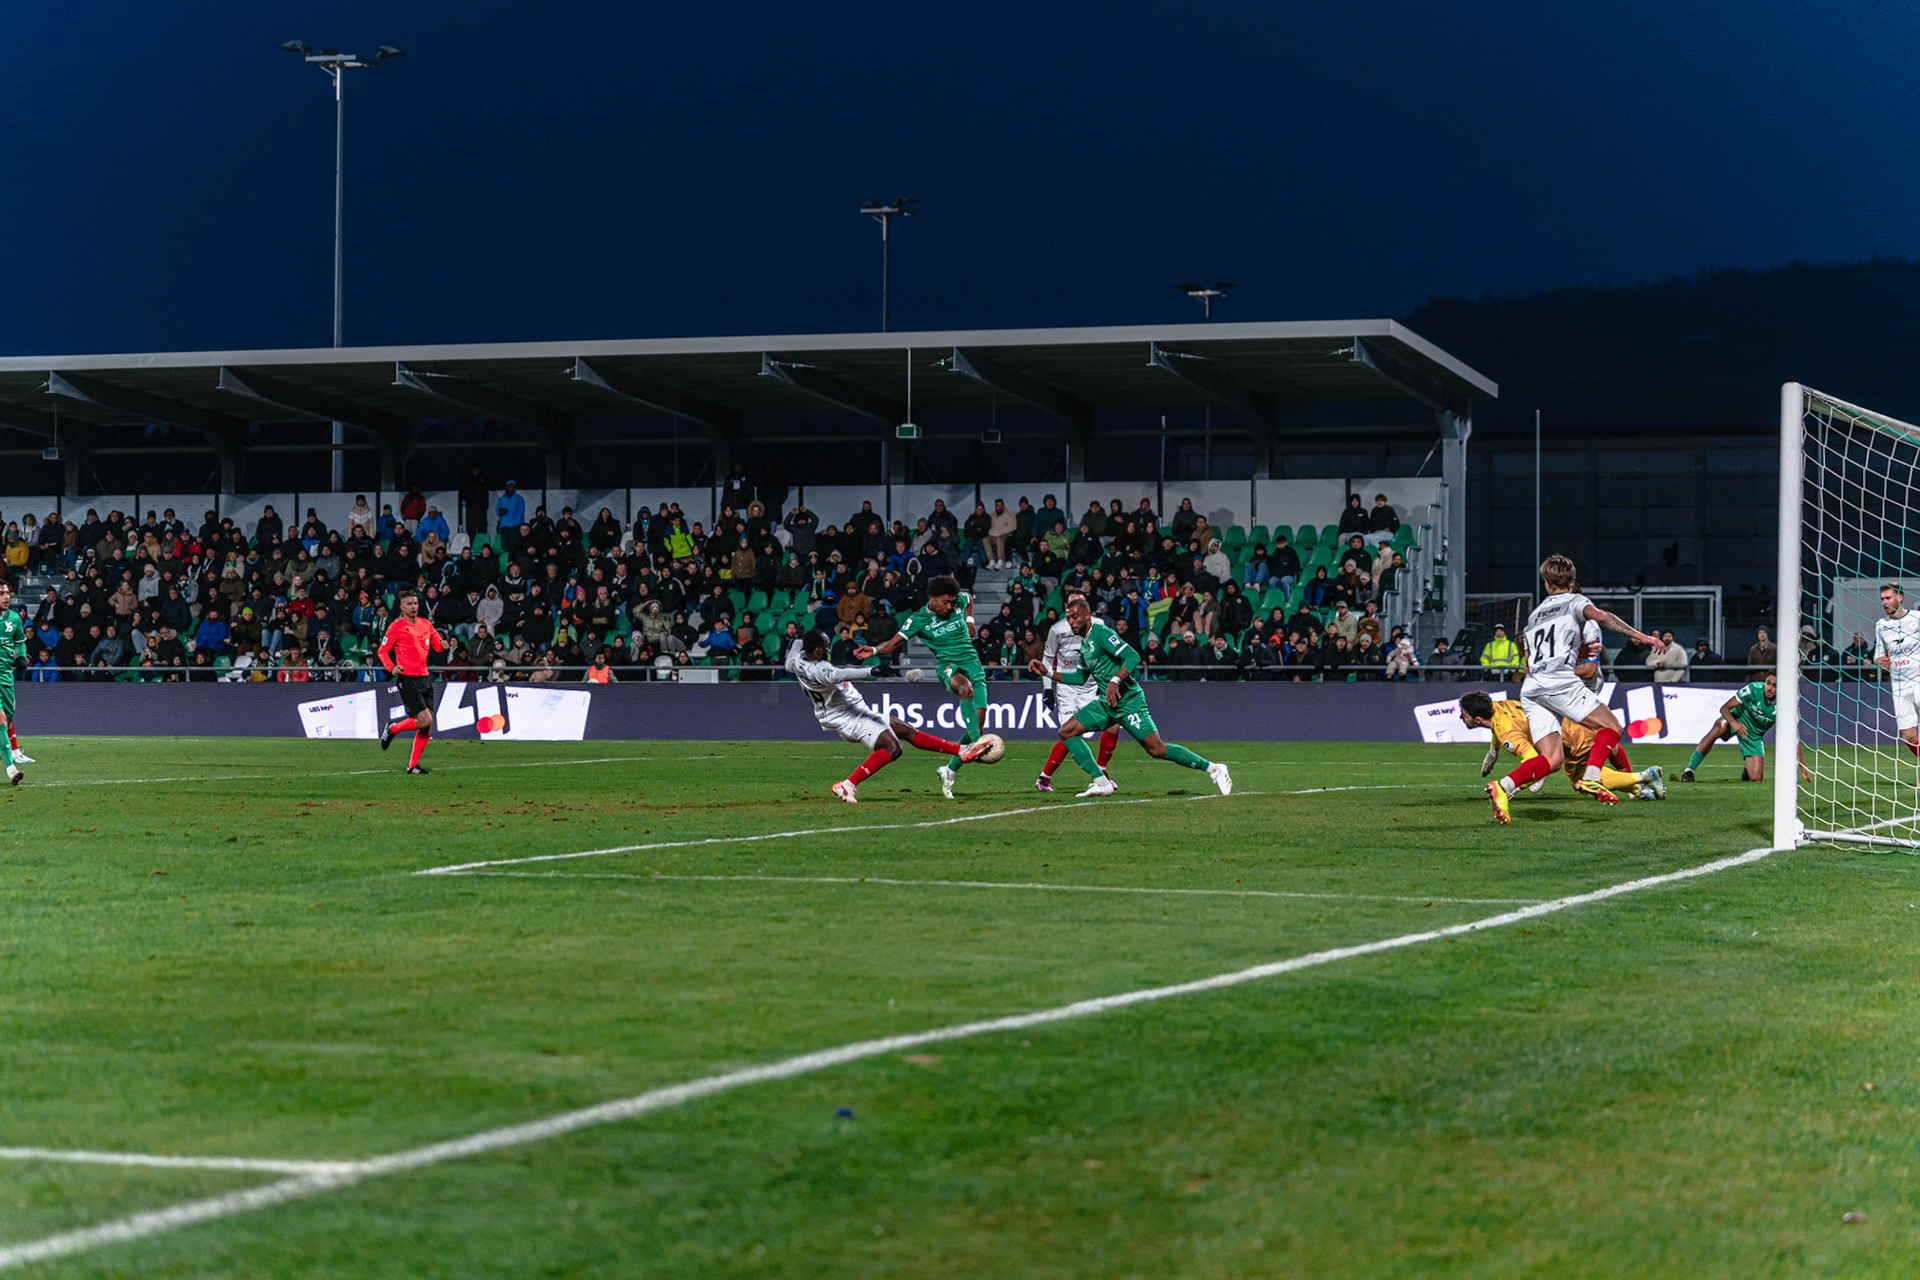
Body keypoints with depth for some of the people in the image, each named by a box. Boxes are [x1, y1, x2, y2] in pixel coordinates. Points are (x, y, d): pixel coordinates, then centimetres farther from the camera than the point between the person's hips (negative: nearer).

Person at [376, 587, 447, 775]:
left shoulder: (425, 624, 13)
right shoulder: (396, 627, -4)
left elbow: (437, 644, 20)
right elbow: (382, 651, -1)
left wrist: (443, 646, -4)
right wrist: (391, 667, -18)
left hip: (424, 678, 6)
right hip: (408, 680, -6)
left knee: (427, 726, 1)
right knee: (425, 721, -15)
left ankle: (413, 765, 9)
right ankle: (393, 728, 11)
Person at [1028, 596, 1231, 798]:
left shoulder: (1100, 633, -13)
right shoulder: (1084, 644, 16)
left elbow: (1133, 656, -22)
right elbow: (1081, 677, 28)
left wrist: (1114, 681, -33)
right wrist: (1048, 673, 21)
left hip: (1128, 700, -9)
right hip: (1106, 703, 9)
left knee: (1157, 749, -13)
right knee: (1066, 732, 0)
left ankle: (1214, 768, -2)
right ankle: (1102, 783, -2)